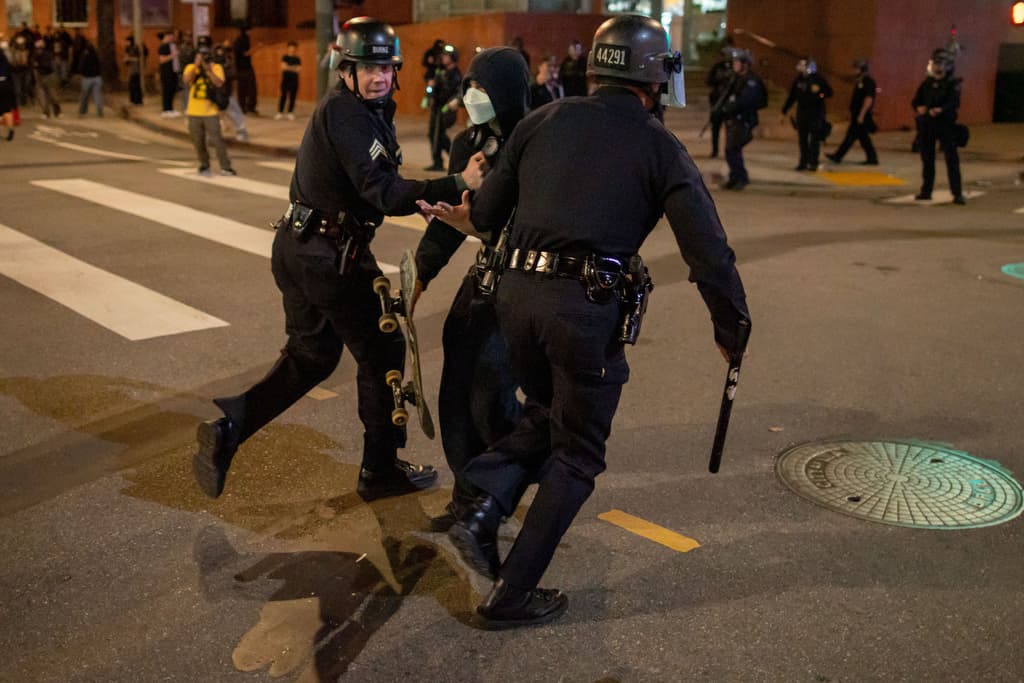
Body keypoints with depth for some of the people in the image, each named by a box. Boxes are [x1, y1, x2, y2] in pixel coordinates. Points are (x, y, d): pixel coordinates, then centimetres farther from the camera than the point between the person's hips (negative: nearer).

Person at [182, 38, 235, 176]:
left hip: (211, 111, -2)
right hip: (194, 112, 2)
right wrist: (196, 65, -19)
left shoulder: (216, 67, 1)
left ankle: (225, 167, -2)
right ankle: (204, 166, 23)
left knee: (217, 140, -8)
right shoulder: (191, 67, 4)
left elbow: (219, 83, -15)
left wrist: (208, 69, -21)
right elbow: (186, 80, -16)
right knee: (198, 142, 8)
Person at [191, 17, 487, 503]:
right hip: (331, 257, -9)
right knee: (381, 352, 6)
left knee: (310, 356, 20)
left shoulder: (352, 110, 13)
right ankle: (380, 471, 18)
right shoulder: (346, 114, -17)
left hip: (297, 248, 9)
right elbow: (383, 193, -26)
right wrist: (458, 184, -31)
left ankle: (227, 429, 6)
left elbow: (371, 186, 11)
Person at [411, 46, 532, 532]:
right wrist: (422, 271, 18)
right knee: (455, 392, 7)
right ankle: (469, 498, 23)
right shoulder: (468, 144, 6)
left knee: (489, 397, -8)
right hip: (485, 274, 7)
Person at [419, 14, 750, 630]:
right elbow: (709, 252, -3)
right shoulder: (661, 148, 1)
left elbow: (487, 213, 12)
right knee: (576, 454, 12)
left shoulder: (545, 120, 10)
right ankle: (512, 596, 15)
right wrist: (732, 331, 10)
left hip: (518, 292, 5)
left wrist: (458, 215, 35)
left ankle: (482, 512, 10)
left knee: (545, 417, 29)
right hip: (588, 307, -4)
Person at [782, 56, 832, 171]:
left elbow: (829, 92, -4)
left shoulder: (818, 79, -4)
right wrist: (784, 111, 15)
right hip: (802, 113, 5)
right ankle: (803, 162, 12)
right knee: (802, 139, 6)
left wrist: (820, 91, -24)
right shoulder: (798, 80, 9)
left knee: (814, 138, -7)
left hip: (815, 113, -5)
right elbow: (791, 97, 16)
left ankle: (813, 162, -6)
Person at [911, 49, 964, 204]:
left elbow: (954, 102, -16)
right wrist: (919, 108, -12)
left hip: (946, 124, -5)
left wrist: (941, 110, -33)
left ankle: (957, 193, -7)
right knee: (927, 158, 11)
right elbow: (916, 101, 10)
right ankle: (926, 191, 21)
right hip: (926, 124, 5)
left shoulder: (953, 83, -3)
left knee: (952, 159, -7)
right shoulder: (927, 82, 12)